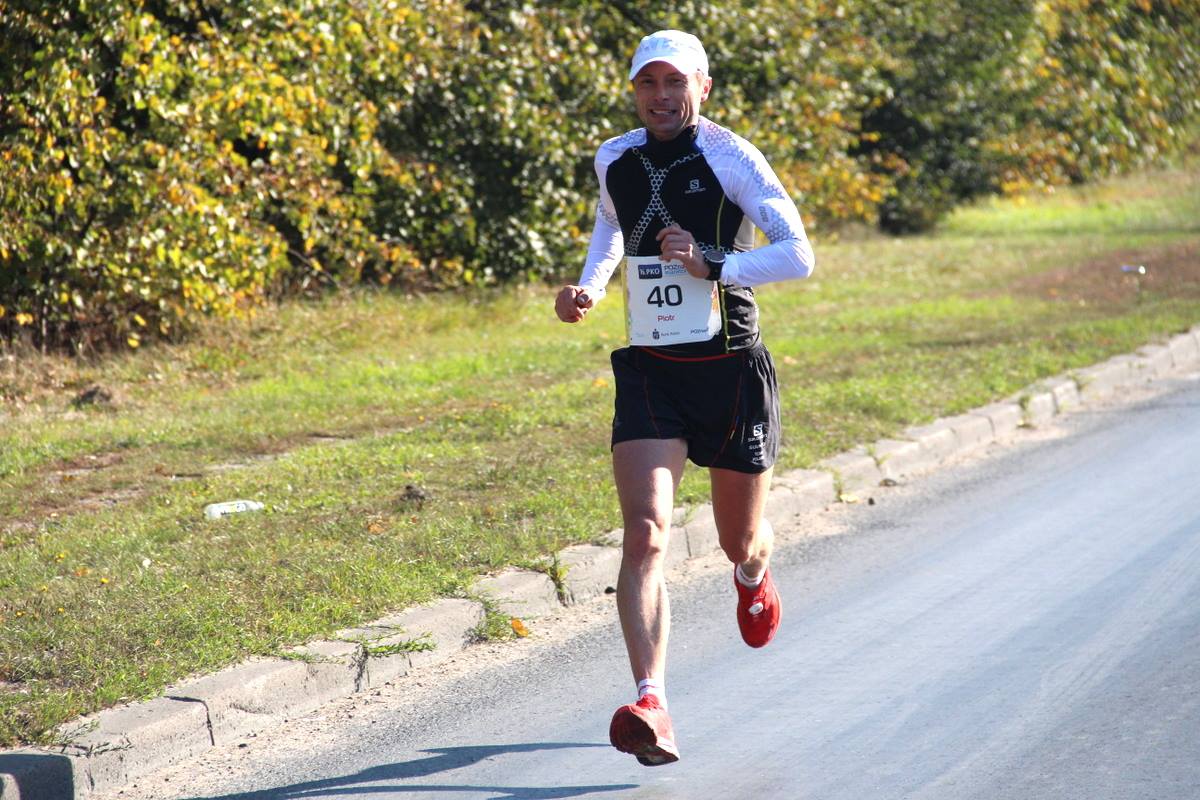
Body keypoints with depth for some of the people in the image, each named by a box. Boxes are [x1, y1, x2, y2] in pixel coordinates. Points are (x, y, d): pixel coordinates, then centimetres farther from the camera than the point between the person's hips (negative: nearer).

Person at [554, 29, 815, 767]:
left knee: (740, 543, 15)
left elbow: (799, 255, -15)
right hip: (649, 374, 2)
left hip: (731, 371, -2)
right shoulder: (615, 161, 5)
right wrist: (588, 288, 13)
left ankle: (754, 576, 56)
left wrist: (713, 265, -26)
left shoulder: (730, 158, -10)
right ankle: (653, 707, -28)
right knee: (646, 535, -19)